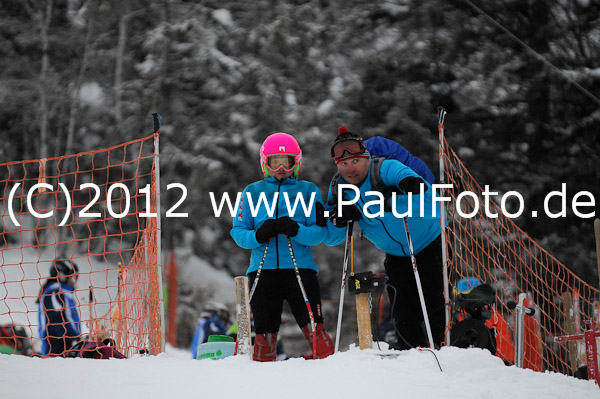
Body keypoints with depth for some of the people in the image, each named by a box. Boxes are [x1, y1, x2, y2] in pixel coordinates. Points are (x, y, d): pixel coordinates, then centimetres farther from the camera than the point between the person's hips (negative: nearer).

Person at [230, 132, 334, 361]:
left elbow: (320, 233, 3)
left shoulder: (308, 191, 10)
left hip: (300, 267, -1)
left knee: (311, 323, -9)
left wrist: (297, 230, -16)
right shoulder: (252, 192, 14)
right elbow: (238, 231, 9)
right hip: (263, 269, 1)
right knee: (264, 325, 2)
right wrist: (257, 236, -12)